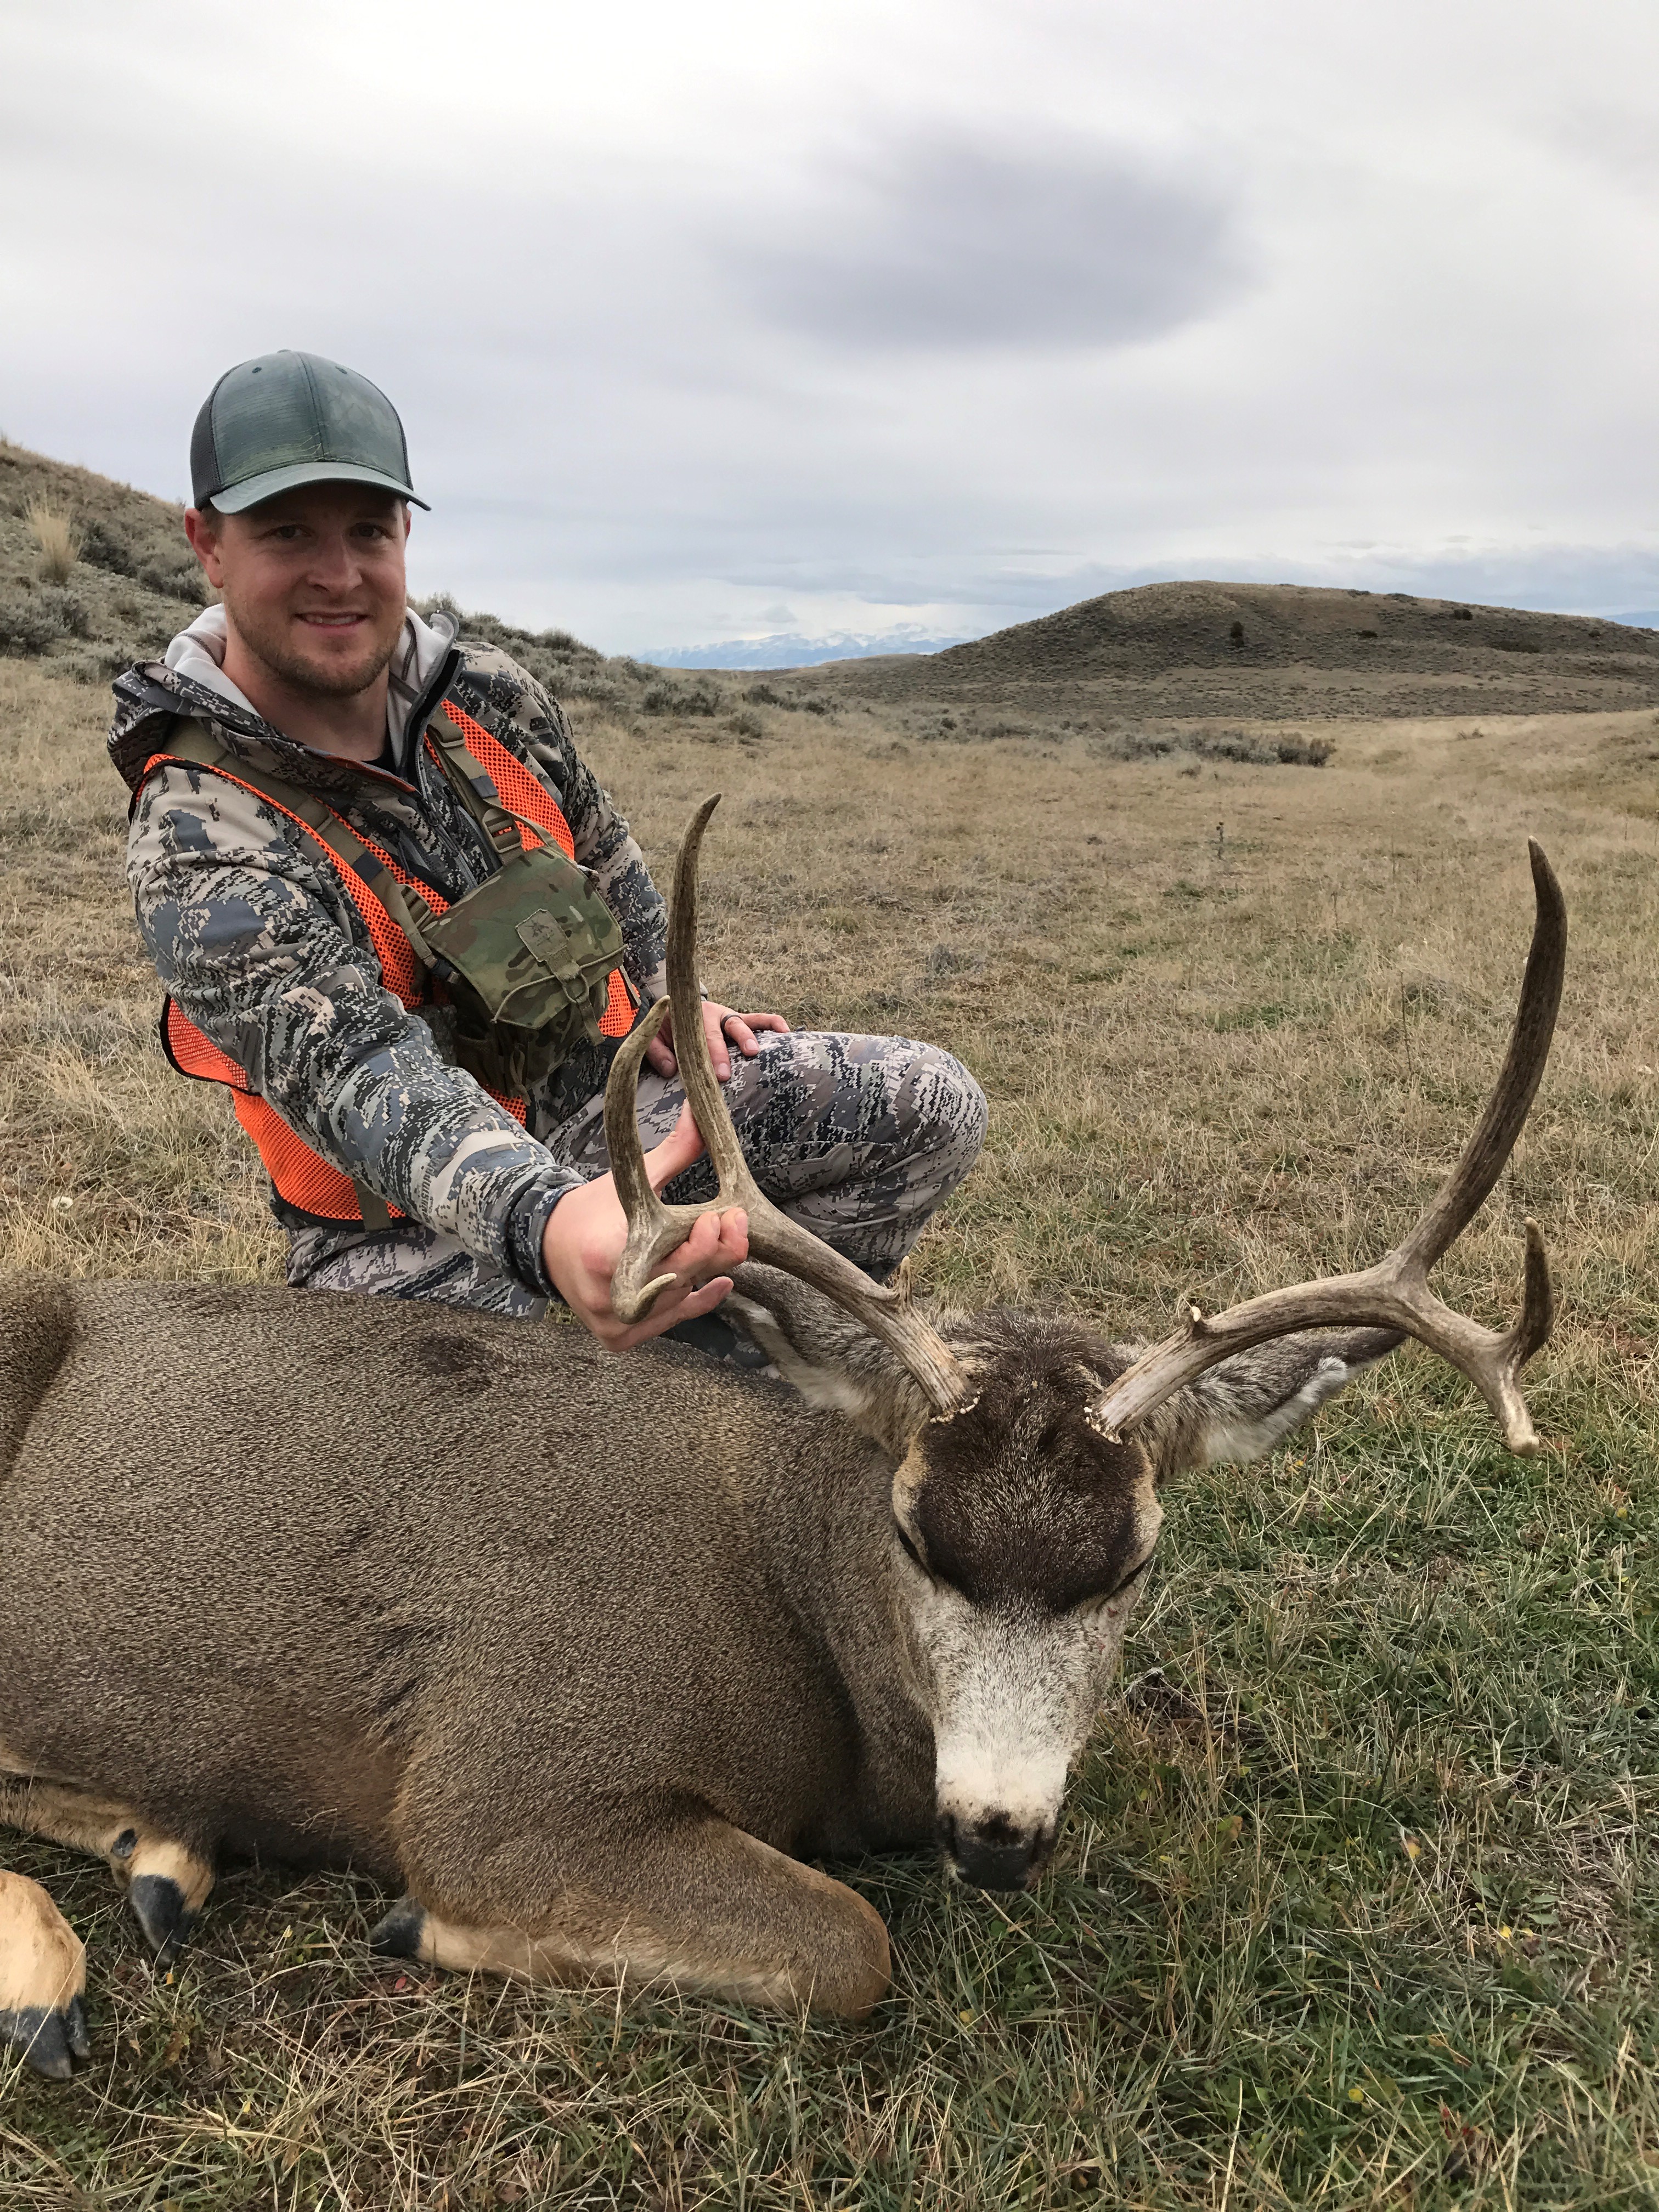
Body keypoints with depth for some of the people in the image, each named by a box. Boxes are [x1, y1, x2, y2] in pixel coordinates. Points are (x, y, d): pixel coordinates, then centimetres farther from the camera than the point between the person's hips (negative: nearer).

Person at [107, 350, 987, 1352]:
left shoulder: (495, 700, -3)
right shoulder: (199, 846, -22)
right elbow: (356, 1076, -38)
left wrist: (665, 999, 10)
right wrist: (543, 1226, -54)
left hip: (598, 1091, 5)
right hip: (414, 1222, -4)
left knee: (930, 1102, -9)